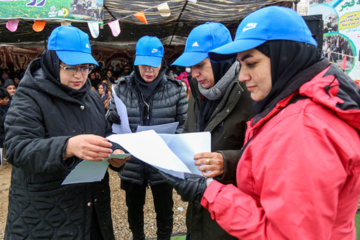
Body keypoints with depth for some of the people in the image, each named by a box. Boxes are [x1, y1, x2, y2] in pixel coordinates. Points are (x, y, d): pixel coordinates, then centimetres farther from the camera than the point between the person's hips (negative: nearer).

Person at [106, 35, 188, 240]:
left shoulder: (175, 89, -7)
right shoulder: (122, 87, -3)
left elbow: (184, 123, -1)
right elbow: (111, 120, 3)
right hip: (131, 163, 2)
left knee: (165, 211, 18)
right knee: (134, 209, 24)